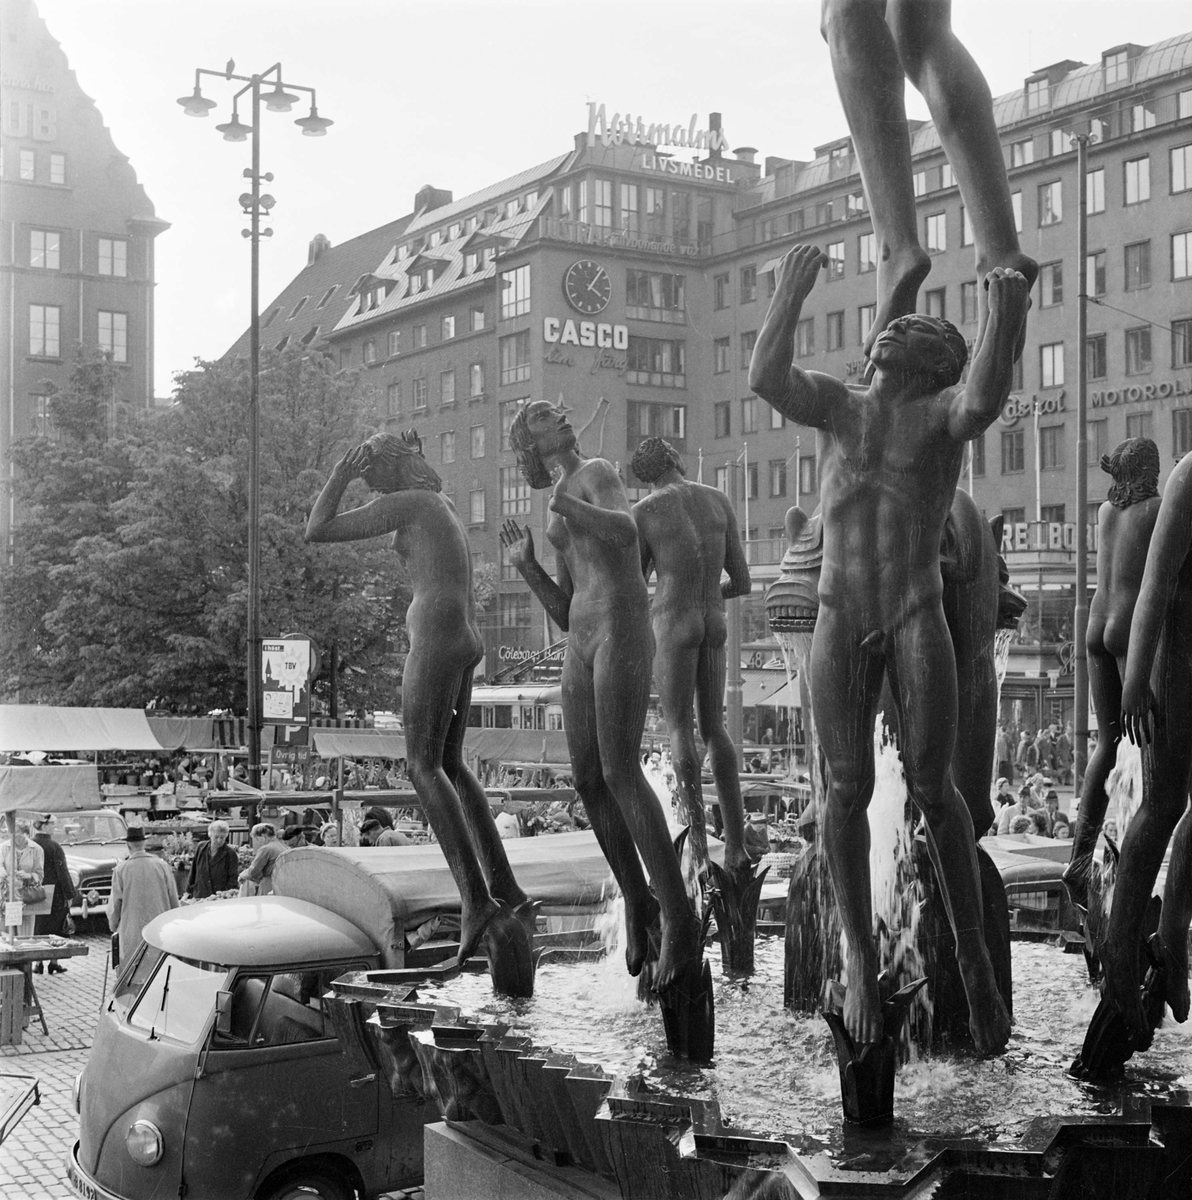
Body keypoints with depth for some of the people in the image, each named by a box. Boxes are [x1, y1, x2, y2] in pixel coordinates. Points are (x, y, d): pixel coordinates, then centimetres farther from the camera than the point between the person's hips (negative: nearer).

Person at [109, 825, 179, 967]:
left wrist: (113, 927, 17)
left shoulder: (121, 869, -6)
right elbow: (174, 901, 5)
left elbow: (115, 904, 0)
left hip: (132, 934, -2)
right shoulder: (162, 866, -1)